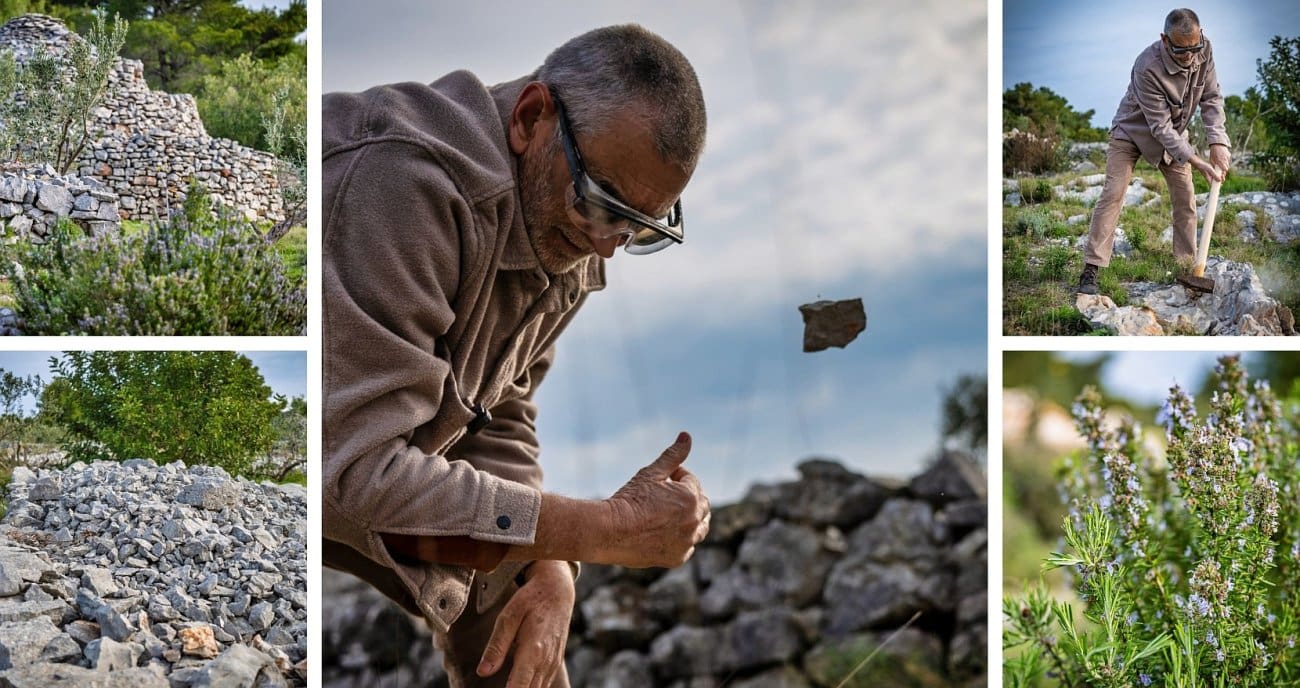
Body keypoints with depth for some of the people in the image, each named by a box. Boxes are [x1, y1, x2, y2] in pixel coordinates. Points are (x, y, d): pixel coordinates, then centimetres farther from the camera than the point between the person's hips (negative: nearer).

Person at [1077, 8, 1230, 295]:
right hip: (1133, 130, -5)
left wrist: (1218, 142, -24)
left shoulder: (1204, 50, -21)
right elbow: (1160, 127, -34)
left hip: (1173, 133, 6)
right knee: (1113, 193, -16)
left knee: (1185, 198, 0)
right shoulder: (1147, 68, -38)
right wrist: (1197, 162, -35)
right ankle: (1091, 269, -17)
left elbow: (1211, 98, -11)